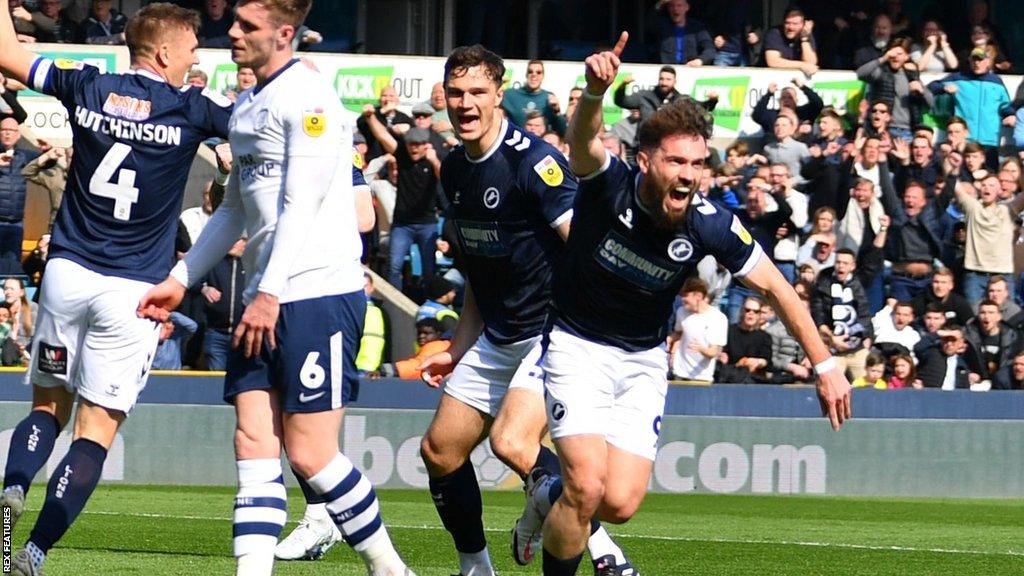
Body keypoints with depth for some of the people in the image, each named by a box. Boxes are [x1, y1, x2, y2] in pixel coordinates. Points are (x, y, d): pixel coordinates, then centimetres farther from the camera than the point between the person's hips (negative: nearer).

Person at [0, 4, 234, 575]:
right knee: (97, 429, 0)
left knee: (49, 405, 18)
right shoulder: (190, 108, -6)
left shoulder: (87, 87, 4)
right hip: (133, 289, -3)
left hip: (66, 272, 3)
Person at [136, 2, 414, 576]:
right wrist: (181, 279, 25)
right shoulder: (246, 106, 18)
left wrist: (270, 293, -21)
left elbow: (301, 205, -17)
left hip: (320, 293, -9)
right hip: (266, 302, 9)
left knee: (310, 453, -8)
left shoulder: (308, 97, -11)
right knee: (254, 442, -1)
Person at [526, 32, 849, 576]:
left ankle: (546, 499, 27)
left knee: (619, 504, -7)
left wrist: (825, 365, -11)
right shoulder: (609, 185, -23)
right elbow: (583, 139, -45)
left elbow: (776, 288, -8)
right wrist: (595, 91, -68)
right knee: (587, 486, -19)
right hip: (577, 345, -3)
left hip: (644, 361, 3)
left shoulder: (710, 225, -18)